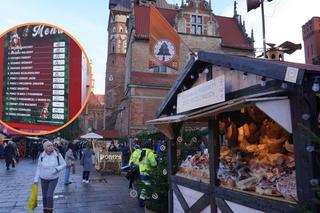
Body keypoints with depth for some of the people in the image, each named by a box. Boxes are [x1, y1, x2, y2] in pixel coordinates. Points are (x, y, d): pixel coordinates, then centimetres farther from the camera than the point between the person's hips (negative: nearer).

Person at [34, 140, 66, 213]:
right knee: (44, 196, 12)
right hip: (43, 179, 2)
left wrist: (57, 169, -23)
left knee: (49, 196, -12)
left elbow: (64, 164, -6)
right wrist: (36, 179, 0)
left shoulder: (57, 154, -14)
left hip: (54, 179, -2)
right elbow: (39, 168, 0)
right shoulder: (41, 156, -10)